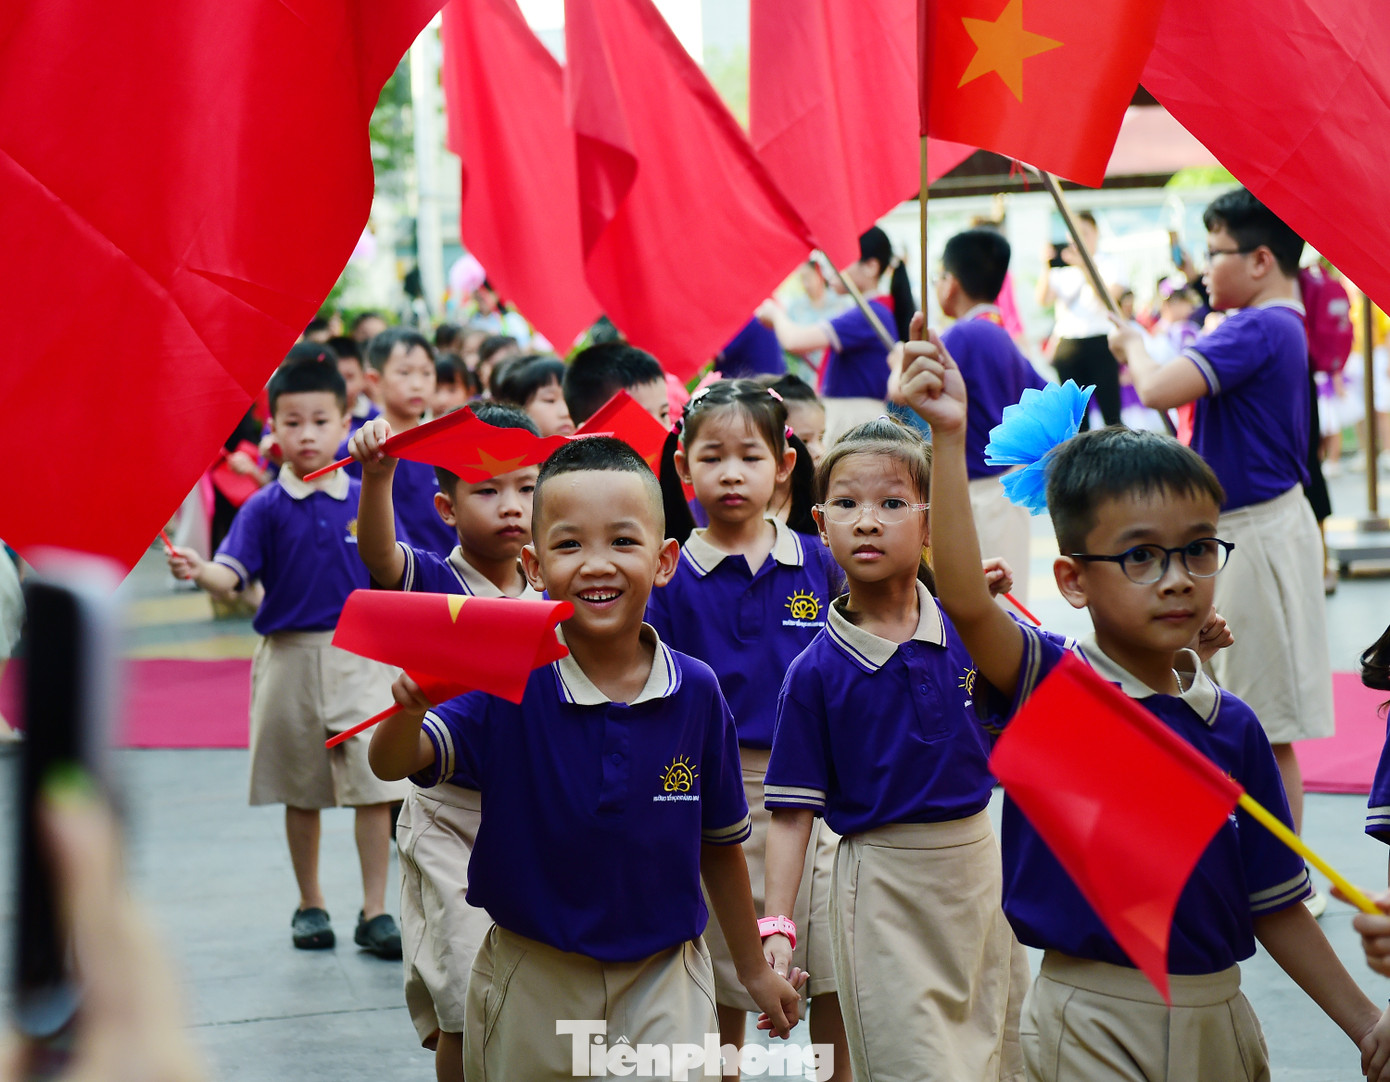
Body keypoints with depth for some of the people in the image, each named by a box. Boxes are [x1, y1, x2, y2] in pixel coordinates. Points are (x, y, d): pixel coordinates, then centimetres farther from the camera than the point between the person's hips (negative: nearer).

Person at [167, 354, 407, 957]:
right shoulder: (264, 509, -2)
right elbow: (232, 577, -14)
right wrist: (199, 571, -34)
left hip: (360, 655, 0)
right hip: (290, 657, 0)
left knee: (375, 787, -8)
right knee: (301, 794, 11)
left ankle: (375, 913, 0)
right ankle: (309, 906, 25)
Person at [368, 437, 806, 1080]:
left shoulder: (696, 693, -8)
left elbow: (719, 845, 5)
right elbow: (393, 763, -24)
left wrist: (755, 971, 14)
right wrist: (409, 707, -46)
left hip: (661, 980, 1)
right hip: (532, 980, 0)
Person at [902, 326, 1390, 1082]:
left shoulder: (1232, 727, 3)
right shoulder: (1051, 684, -9)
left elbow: (1275, 904, 9)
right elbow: (963, 597, -29)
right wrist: (949, 437, -38)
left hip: (1219, 1018, 4)